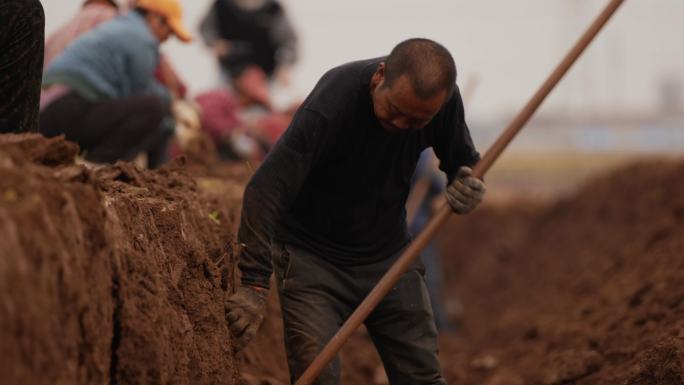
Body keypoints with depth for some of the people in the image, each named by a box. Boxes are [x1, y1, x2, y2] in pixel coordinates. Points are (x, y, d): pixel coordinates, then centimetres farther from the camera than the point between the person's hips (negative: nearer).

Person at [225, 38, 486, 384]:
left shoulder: (444, 98, -14)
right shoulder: (332, 103, -30)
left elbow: (464, 162, 5)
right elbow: (265, 191, -34)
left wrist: (468, 188, -20)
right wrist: (253, 285, -38)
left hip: (389, 252, 5)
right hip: (312, 256, -4)